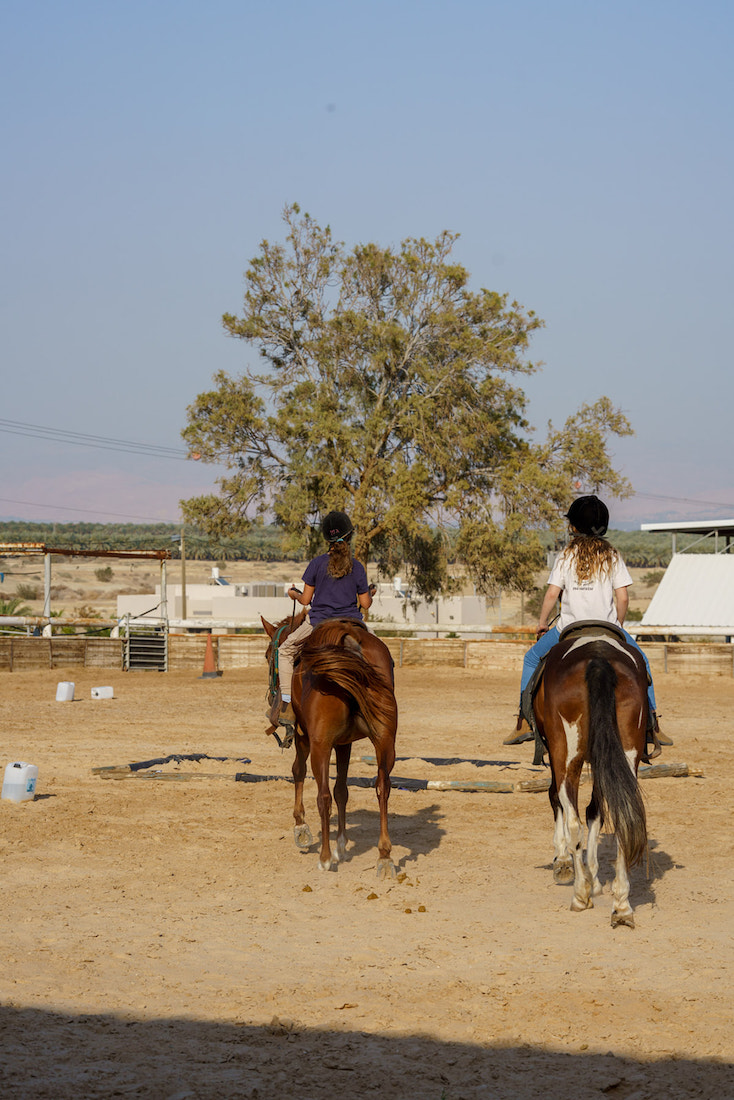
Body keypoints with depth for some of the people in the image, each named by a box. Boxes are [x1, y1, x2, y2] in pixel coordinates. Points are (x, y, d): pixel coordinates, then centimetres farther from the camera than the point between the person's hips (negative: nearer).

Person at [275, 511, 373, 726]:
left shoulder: (317, 563, -5)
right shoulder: (357, 567, -1)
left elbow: (305, 600, -2)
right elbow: (365, 604, 2)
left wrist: (294, 594, 20)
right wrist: (370, 595, 25)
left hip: (319, 622, -1)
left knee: (285, 652, 20)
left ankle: (287, 707, 9)